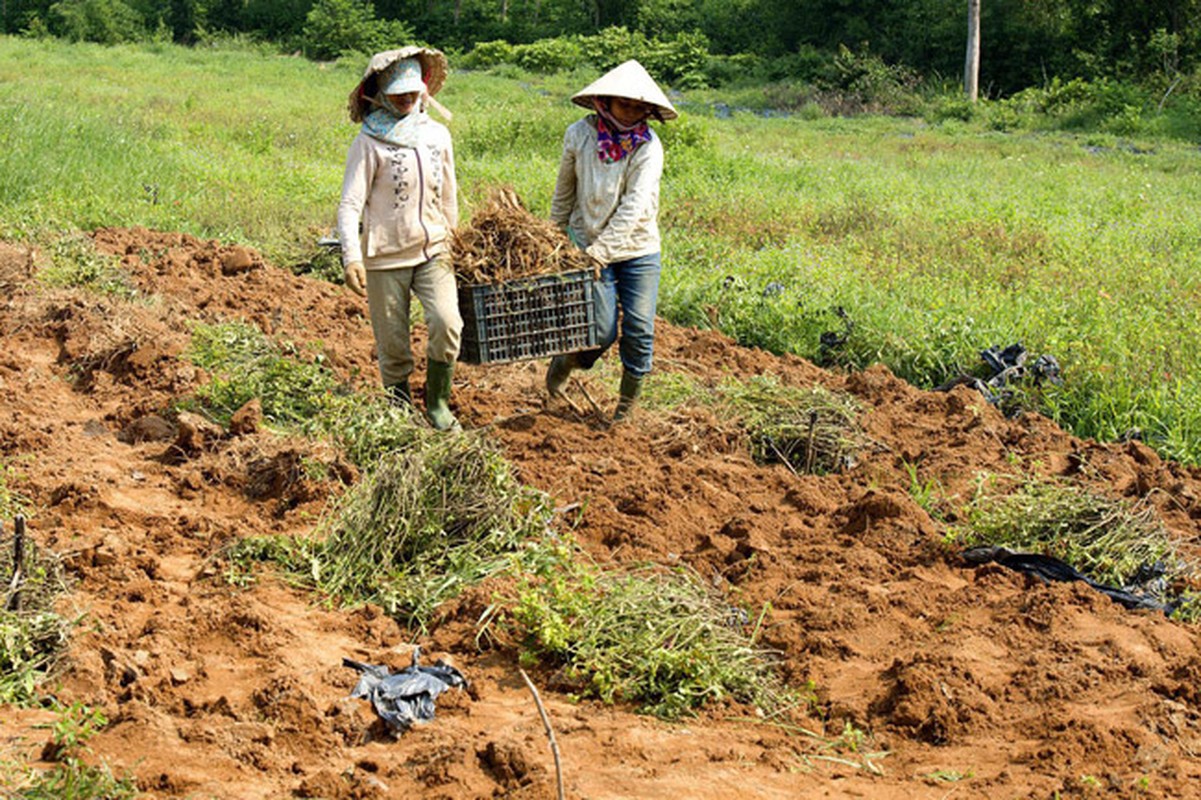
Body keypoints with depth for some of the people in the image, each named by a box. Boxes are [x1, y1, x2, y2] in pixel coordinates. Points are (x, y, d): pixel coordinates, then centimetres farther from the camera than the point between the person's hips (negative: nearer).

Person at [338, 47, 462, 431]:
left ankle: (437, 403, 4)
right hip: (385, 257, -3)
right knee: (393, 346, 3)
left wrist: (449, 241, 25)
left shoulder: (438, 135, 7)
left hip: (432, 252, 3)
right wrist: (352, 258, -24)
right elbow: (350, 205, -12)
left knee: (447, 324, -17)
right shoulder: (369, 143, -7)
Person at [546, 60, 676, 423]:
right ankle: (564, 361, 24)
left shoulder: (648, 147, -10)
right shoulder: (579, 134, -4)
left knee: (639, 330, -2)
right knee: (603, 332, -9)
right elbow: (564, 189, 11)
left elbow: (634, 206, -18)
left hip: (638, 248, 0)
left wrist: (603, 247, -24)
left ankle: (628, 404, 18)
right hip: (589, 247, 0)